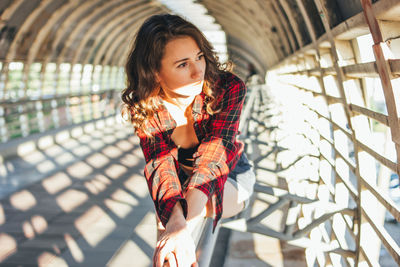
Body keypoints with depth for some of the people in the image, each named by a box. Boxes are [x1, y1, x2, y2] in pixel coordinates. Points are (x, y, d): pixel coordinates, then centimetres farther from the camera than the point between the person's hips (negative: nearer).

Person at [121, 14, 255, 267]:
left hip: (231, 181, -3)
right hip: (183, 179, 3)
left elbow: (214, 152, -38)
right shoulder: (145, 109, -21)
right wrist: (176, 221, -53)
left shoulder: (229, 87, -27)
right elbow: (160, 163, -31)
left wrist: (184, 223, -53)